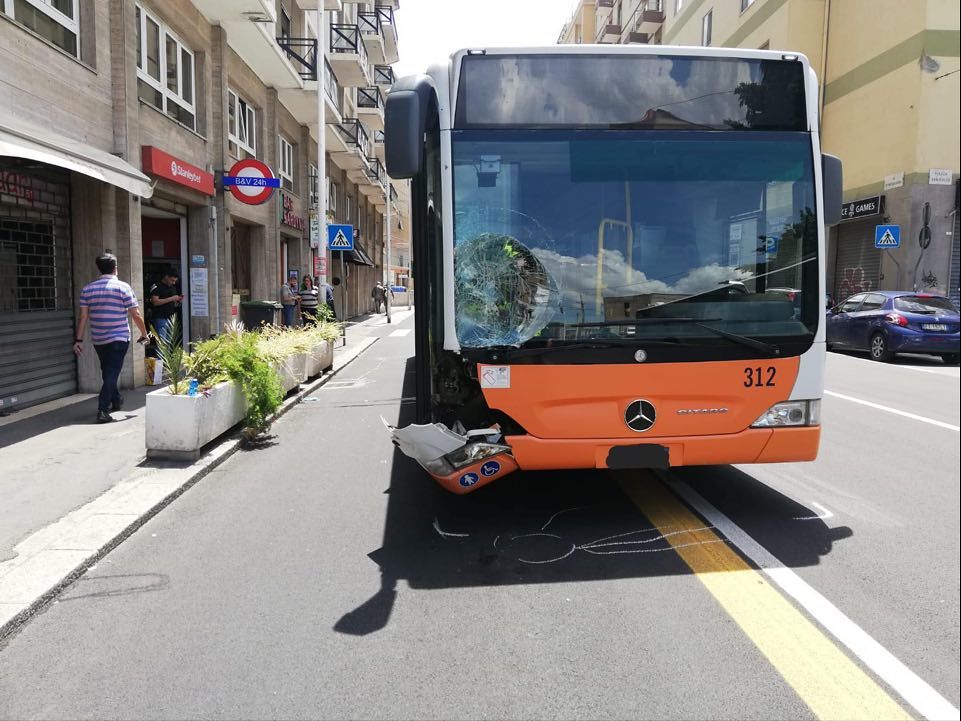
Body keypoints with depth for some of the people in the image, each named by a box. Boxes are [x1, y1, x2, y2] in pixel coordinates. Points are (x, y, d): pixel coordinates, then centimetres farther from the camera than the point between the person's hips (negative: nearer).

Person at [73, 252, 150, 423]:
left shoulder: (87, 289, 3)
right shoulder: (123, 287, -8)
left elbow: (83, 317, 1)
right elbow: (136, 315, -9)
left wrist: (78, 340, 3)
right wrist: (144, 334, 4)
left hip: (98, 340, 4)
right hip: (119, 338, -4)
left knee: (107, 372, 20)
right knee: (112, 373, -3)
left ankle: (116, 400, 36)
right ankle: (103, 409, -12)